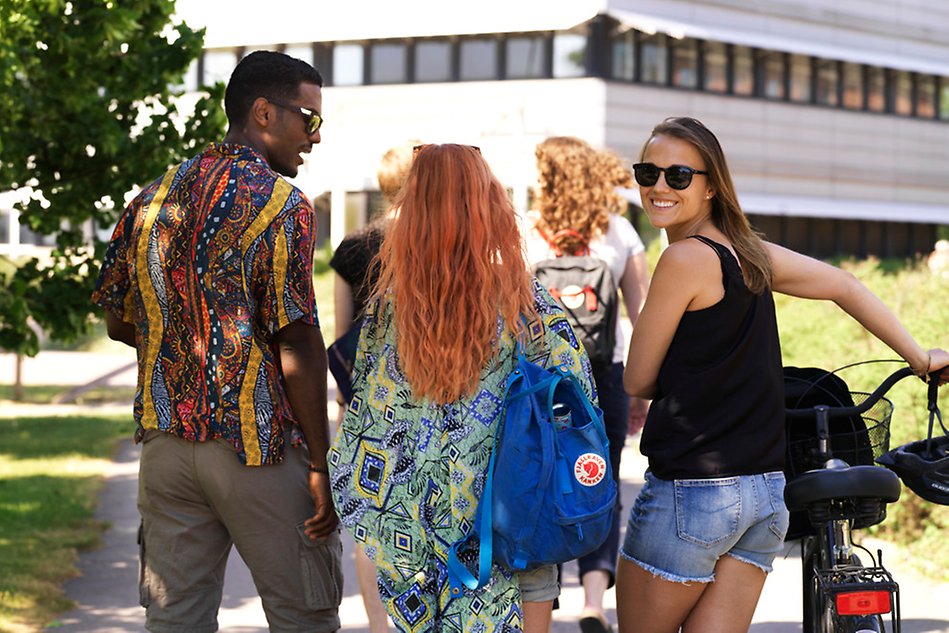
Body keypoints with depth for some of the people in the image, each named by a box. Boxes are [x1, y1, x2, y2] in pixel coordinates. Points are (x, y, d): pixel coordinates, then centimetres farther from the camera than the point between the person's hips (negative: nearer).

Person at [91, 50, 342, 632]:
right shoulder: (281, 204, -11)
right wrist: (320, 464, -11)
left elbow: (119, 323, 15)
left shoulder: (153, 199, 9)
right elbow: (298, 344, -15)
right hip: (258, 443, -6)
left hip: (166, 440, 6)